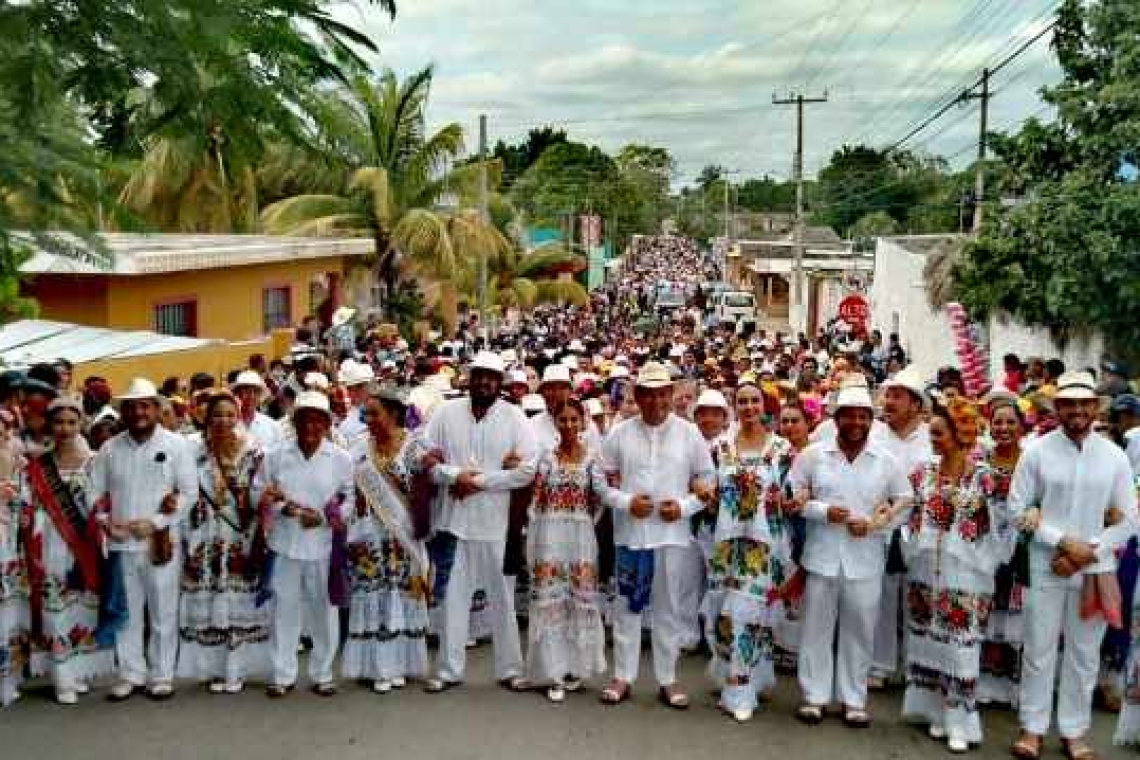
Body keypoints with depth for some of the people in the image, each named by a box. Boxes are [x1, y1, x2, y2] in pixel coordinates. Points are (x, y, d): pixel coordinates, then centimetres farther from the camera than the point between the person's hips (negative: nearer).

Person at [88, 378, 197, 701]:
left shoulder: (175, 445, -2)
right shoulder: (109, 448, 7)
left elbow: (190, 492, -5)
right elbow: (95, 491, 11)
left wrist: (155, 523, -12)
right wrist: (105, 522, -6)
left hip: (161, 542, -3)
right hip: (121, 544, 3)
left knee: (163, 613, 4)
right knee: (126, 613, 10)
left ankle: (161, 675, 16)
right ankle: (131, 674, 23)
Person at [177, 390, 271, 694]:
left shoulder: (254, 451, 0)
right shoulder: (195, 452, 0)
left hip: (243, 539, 0)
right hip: (207, 539, 0)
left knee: (241, 601, 3)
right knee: (209, 603, 3)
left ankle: (237, 670, 14)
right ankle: (214, 668, 15)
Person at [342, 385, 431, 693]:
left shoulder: (415, 447, -5)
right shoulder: (361, 449, 6)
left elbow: (422, 495, -7)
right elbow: (357, 495, 6)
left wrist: (418, 533, -14)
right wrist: (354, 536, -1)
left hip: (403, 537, -3)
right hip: (369, 538, 3)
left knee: (401, 596, 4)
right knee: (372, 597, 4)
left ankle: (400, 663, 16)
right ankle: (378, 666, 13)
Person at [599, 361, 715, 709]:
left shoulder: (689, 433, 0)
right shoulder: (619, 434, 1)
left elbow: (709, 481, 4)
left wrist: (684, 506, -10)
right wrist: (626, 502, -12)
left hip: (672, 534, 0)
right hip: (630, 533, 0)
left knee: (669, 607, 9)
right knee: (628, 605, 8)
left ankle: (667, 679, 21)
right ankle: (622, 676, 20)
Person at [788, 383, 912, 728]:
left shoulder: (886, 460, 2)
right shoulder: (812, 454, 1)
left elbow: (905, 501, 6)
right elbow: (791, 496, 3)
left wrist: (875, 523, -9)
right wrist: (822, 511, -13)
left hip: (865, 559, 1)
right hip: (822, 556, 0)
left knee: (859, 629, 8)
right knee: (817, 626, 7)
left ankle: (853, 699, 22)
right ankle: (814, 696, 20)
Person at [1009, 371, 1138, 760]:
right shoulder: (1037, 451, -4)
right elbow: (1017, 509, -5)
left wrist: (1088, 552, -10)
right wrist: (1064, 542, -13)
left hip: (1096, 569, 2)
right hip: (1046, 566, -2)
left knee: (1085, 654, 11)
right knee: (1039, 650, 6)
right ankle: (1032, 727, 21)